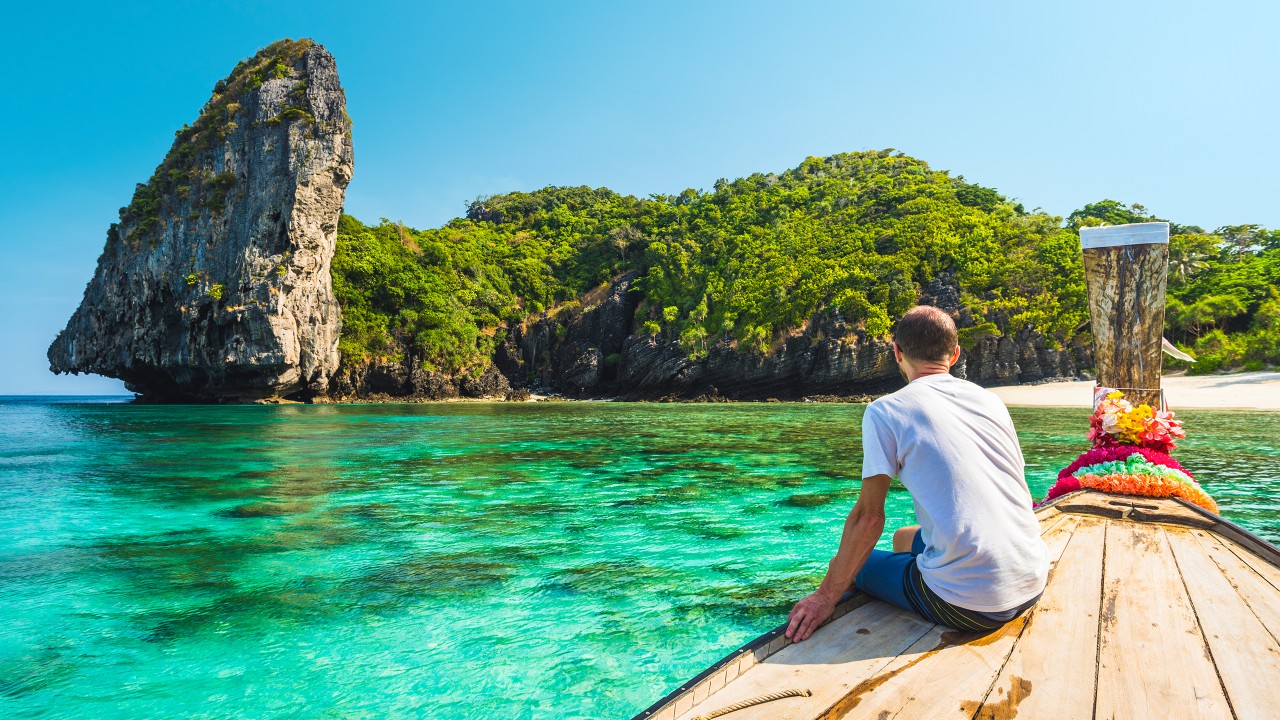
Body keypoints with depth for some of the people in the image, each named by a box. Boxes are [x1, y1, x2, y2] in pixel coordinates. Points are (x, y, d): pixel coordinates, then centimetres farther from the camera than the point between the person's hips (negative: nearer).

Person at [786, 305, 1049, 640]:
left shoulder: (885, 411, -8)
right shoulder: (991, 400, 10)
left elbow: (869, 516, -9)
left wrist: (827, 596, -1)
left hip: (969, 606, -6)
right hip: (1033, 586, 7)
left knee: (852, 564, 16)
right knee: (904, 538, 28)